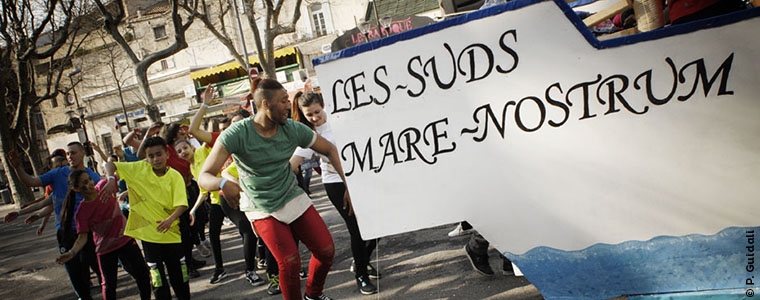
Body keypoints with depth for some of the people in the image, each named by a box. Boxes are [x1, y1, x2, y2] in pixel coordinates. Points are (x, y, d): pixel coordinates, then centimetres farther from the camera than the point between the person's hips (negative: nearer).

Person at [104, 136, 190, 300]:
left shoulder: (175, 176, -7)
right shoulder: (139, 169, -3)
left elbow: (182, 204, -15)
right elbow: (110, 165, -2)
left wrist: (170, 219, -34)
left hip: (171, 232, 0)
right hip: (148, 233, 0)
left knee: (179, 276, 10)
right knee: (158, 280, 7)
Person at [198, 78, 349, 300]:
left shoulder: (292, 129, -11)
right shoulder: (237, 134, -21)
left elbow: (329, 149, 0)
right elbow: (204, 176, -24)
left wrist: (348, 185, -6)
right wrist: (223, 183, -47)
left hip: (294, 198, 4)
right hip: (263, 209, -4)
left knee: (326, 251, 0)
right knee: (290, 262, -16)